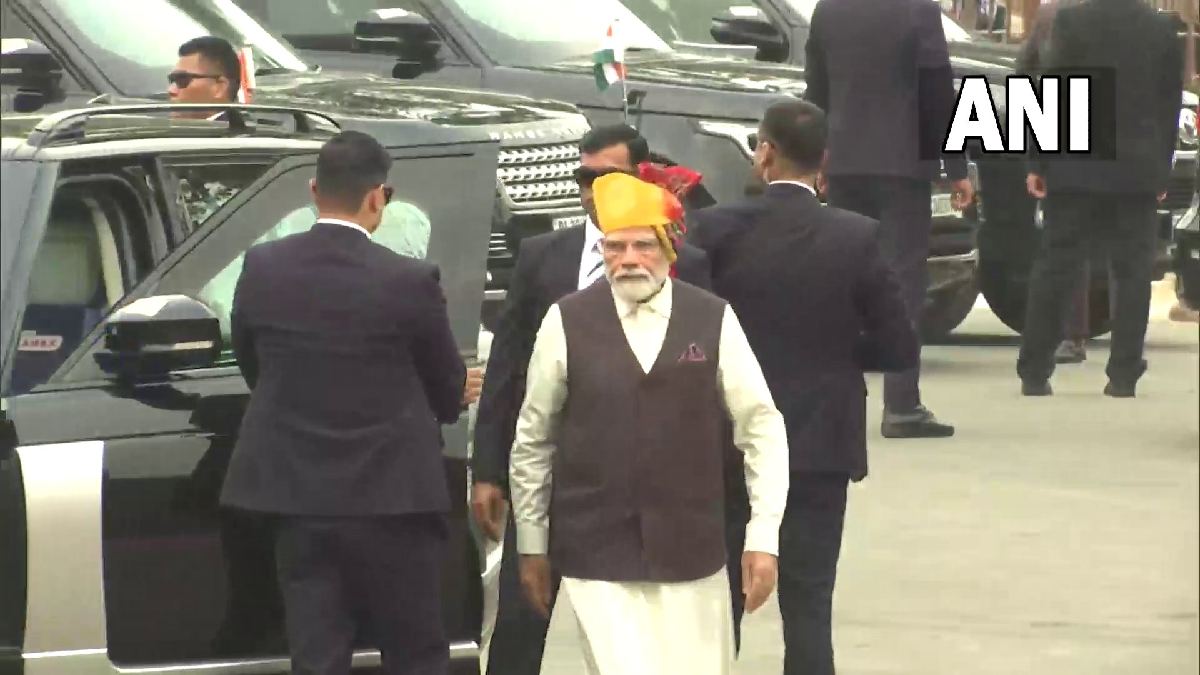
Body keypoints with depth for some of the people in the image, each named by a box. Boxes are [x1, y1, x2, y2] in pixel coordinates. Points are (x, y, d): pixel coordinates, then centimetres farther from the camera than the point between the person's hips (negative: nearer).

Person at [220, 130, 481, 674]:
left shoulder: (262, 269, -3)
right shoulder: (409, 282, -13)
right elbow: (448, 389, 1)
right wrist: (454, 395, 26)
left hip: (297, 492, 3)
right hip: (389, 496, -3)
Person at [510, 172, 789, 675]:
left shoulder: (714, 321, 1)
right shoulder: (567, 323, -1)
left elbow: (762, 427, 4)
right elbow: (533, 439, 7)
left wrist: (763, 536, -2)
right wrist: (532, 545, 10)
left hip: (692, 555, 2)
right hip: (598, 559, -2)